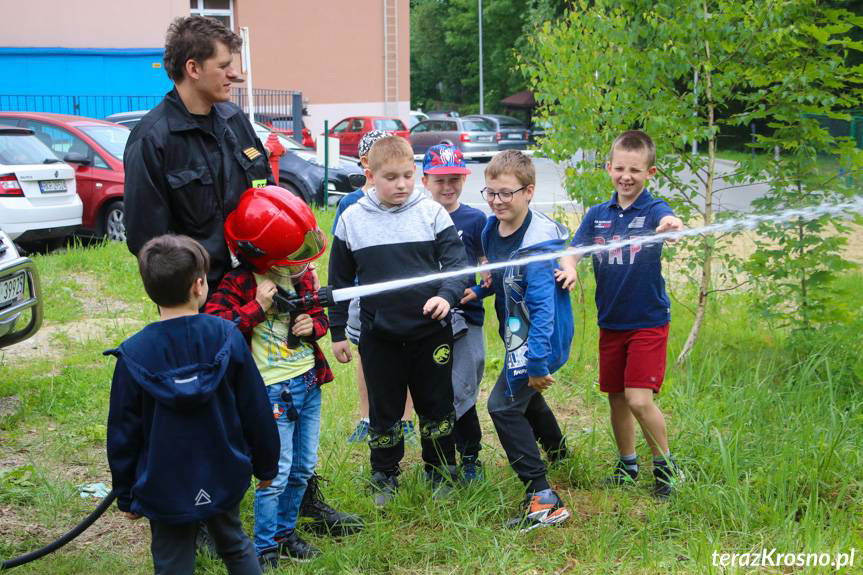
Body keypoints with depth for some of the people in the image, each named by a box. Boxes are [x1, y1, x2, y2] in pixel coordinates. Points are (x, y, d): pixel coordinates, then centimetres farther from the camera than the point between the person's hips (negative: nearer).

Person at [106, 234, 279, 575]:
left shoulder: (133, 355, -15)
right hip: (225, 480, 2)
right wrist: (266, 466, 11)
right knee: (236, 548, 25)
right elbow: (256, 411, -4)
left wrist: (125, 496, 7)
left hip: (164, 491, -2)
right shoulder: (227, 337, -13)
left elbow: (123, 433, -6)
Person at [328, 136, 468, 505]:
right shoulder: (352, 220, 0)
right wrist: (337, 331, 9)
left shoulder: (432, 213, -4)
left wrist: (447, 295, -24)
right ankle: (384, 477, 28)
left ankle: (441, 473, 29)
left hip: (430, 330, 0)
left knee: (436, 405, 12)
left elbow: (456, 261, -4)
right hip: (378, 334, 1)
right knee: (383, 409, 11)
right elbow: (339, 280, 8)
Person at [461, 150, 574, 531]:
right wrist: (479, 291, 1)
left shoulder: (538, 241, -27)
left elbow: (543, 306, -30)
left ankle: (543, 498, -12)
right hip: (517, 335, 10)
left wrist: (538, 362, -31)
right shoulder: (491, 230, -1)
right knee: (523, 397, 29)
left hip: (540, 338, -10)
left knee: (504, 405, -14)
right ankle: (557, 453, 58)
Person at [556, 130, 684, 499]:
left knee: (639, 399, -12)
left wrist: (673, 227, -56)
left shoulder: (654, 210, -10)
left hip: (648, 321, -5)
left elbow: (670, 225, -32)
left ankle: (664, 465, 11)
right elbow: (573, 251, 1)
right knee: (616, 398, 13)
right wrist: (569, 269, -22)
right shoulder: (597, 214, 3)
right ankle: (627, 465, 32)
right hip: (610, 322, 5)